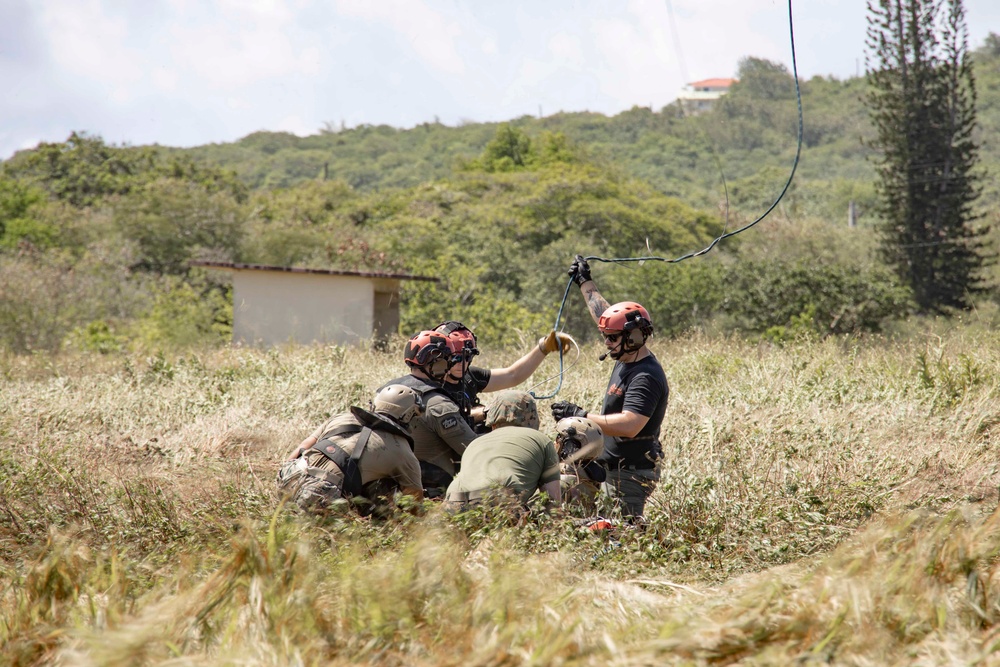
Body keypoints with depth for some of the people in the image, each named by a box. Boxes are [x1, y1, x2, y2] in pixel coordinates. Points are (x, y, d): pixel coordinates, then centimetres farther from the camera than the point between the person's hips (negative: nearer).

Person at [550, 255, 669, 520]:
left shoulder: (646, 377, -18)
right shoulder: (627, 359, 11)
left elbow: (629, 425, -29)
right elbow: (605, 315, 26)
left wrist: (581, 416, -24)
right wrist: (585, 282, 35)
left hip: (630, 473, -10)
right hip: (614, 467, 10)